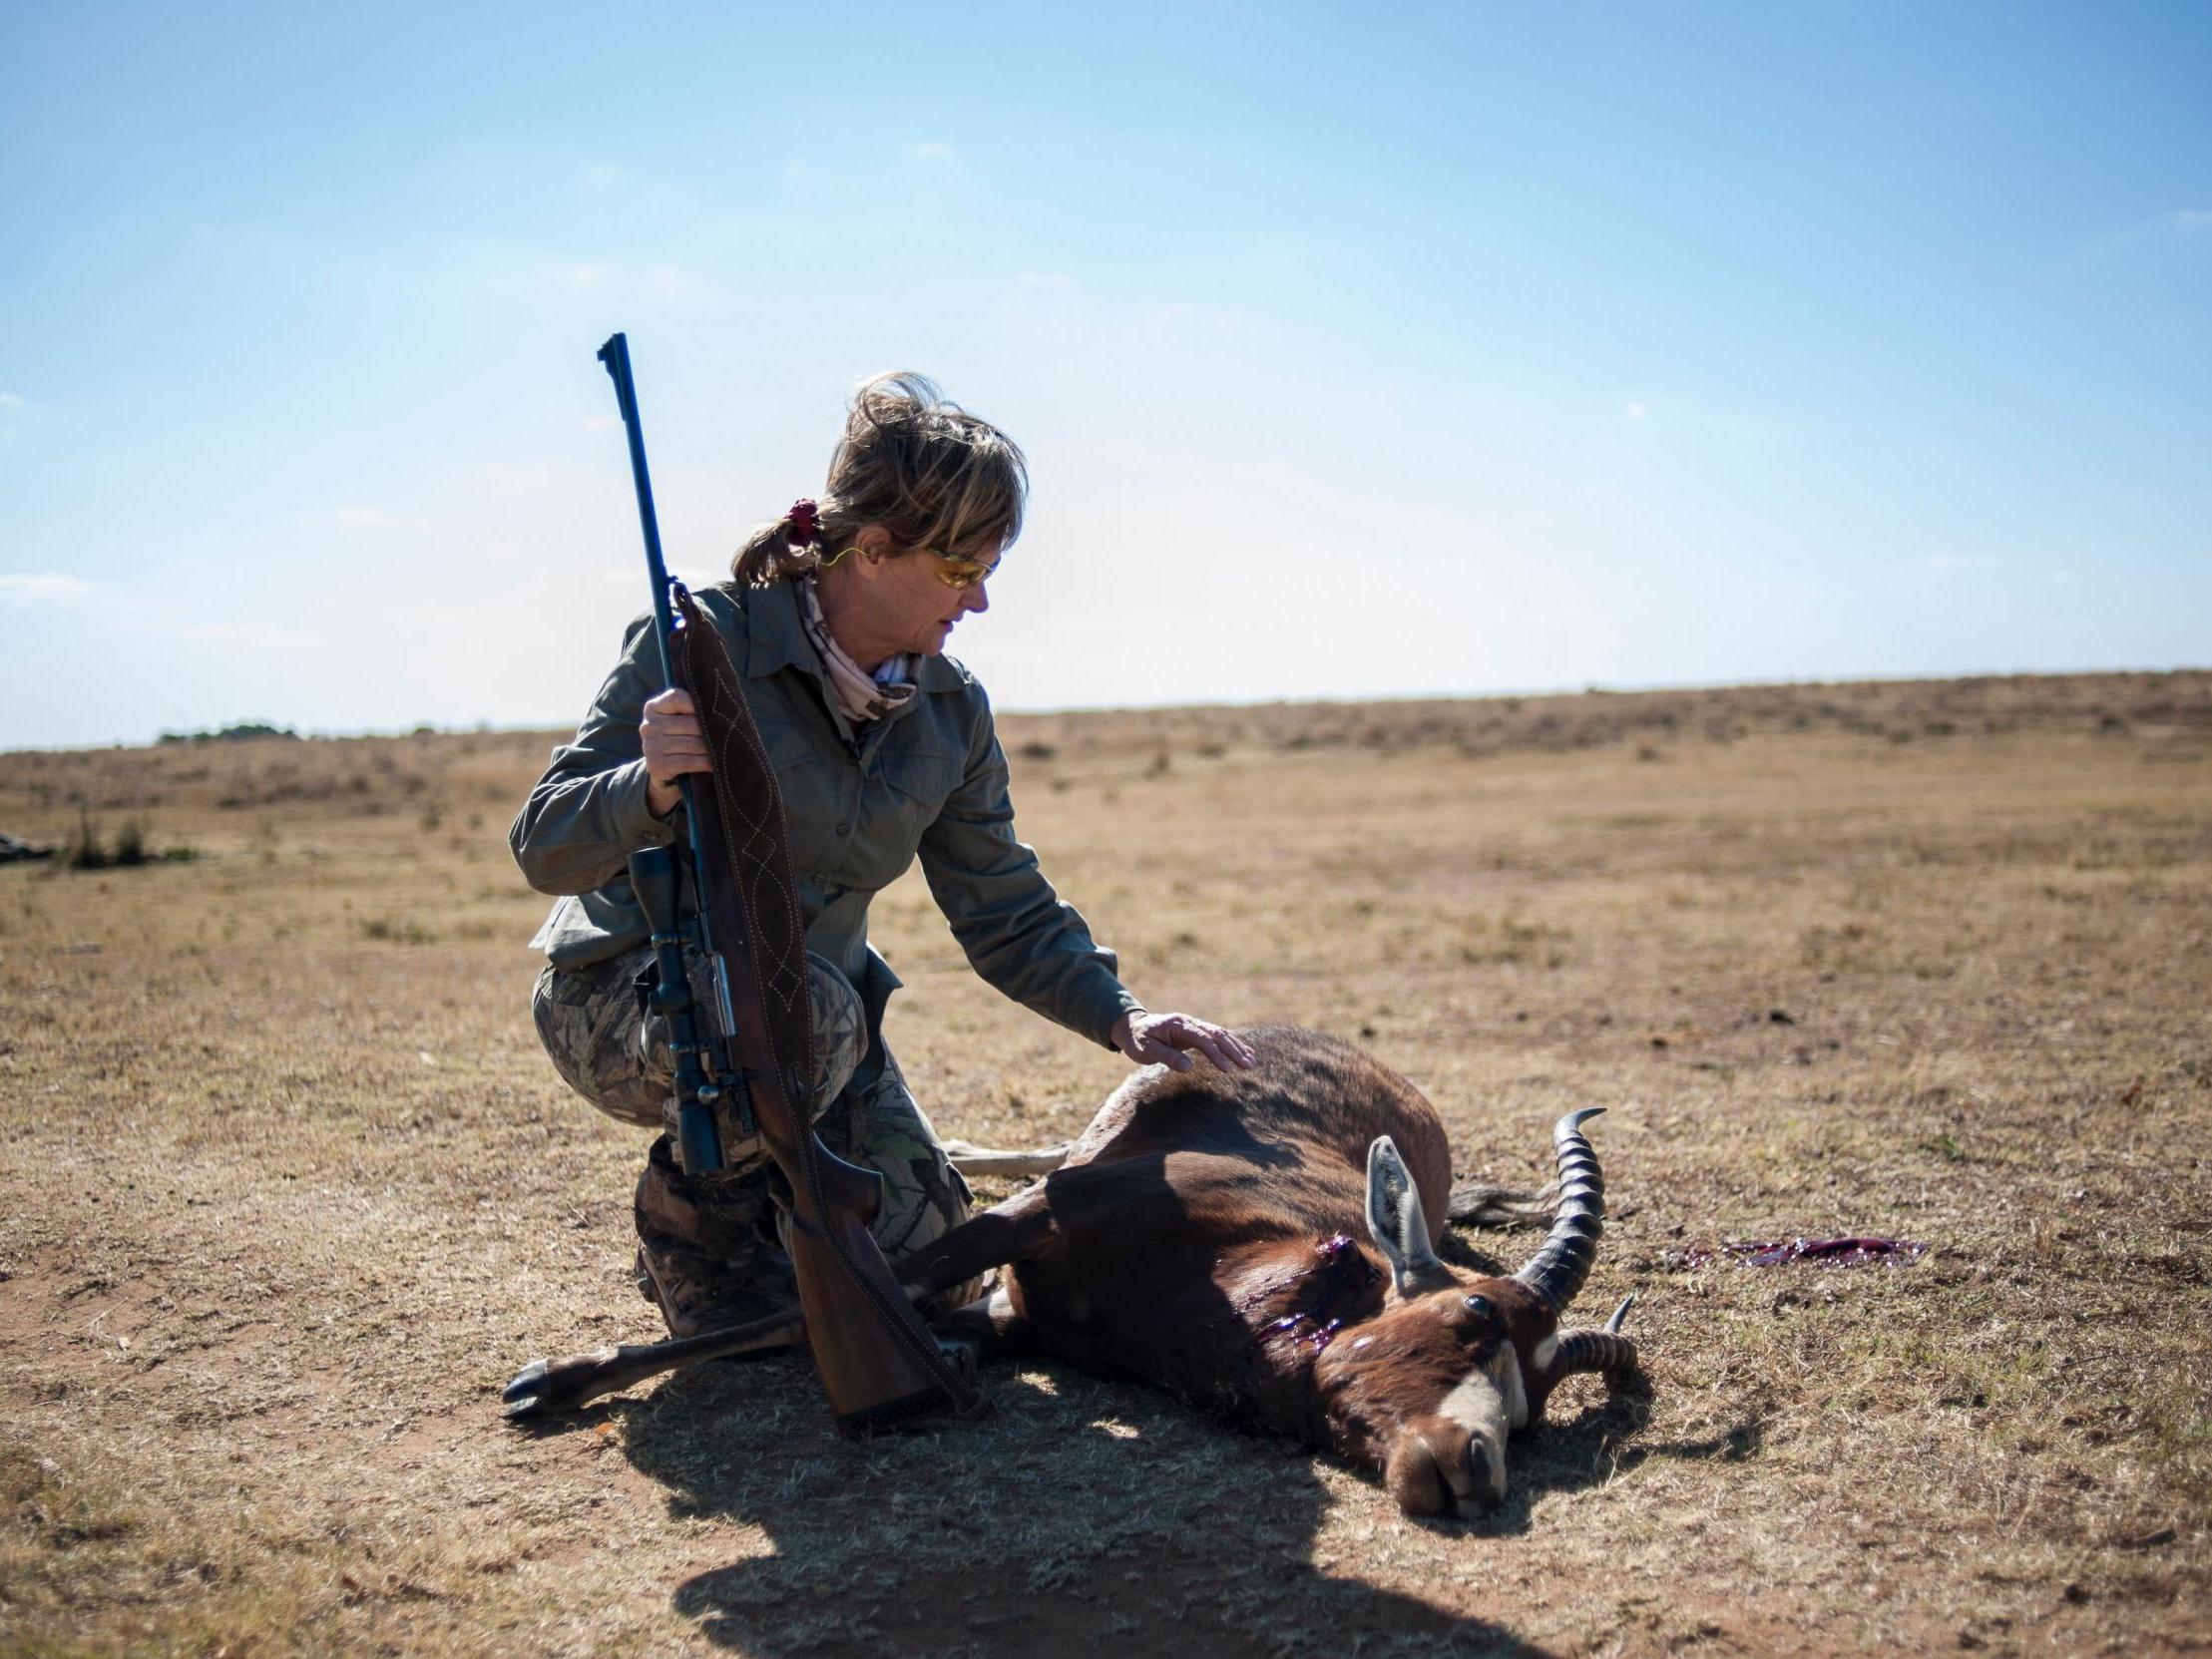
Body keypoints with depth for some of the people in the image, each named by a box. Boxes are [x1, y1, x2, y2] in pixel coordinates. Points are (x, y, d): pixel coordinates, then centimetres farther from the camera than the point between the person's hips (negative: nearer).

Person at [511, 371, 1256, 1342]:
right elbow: (544, 851, -23)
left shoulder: (951, 712, -4)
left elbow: (1007, 912, 4)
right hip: (623, 1002, -5)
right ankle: (692, 1215, -6)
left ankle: (769, 1185, 29)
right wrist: (652, 789, -44)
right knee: (809, 1009, -37)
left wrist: (1119, 1016, -11)